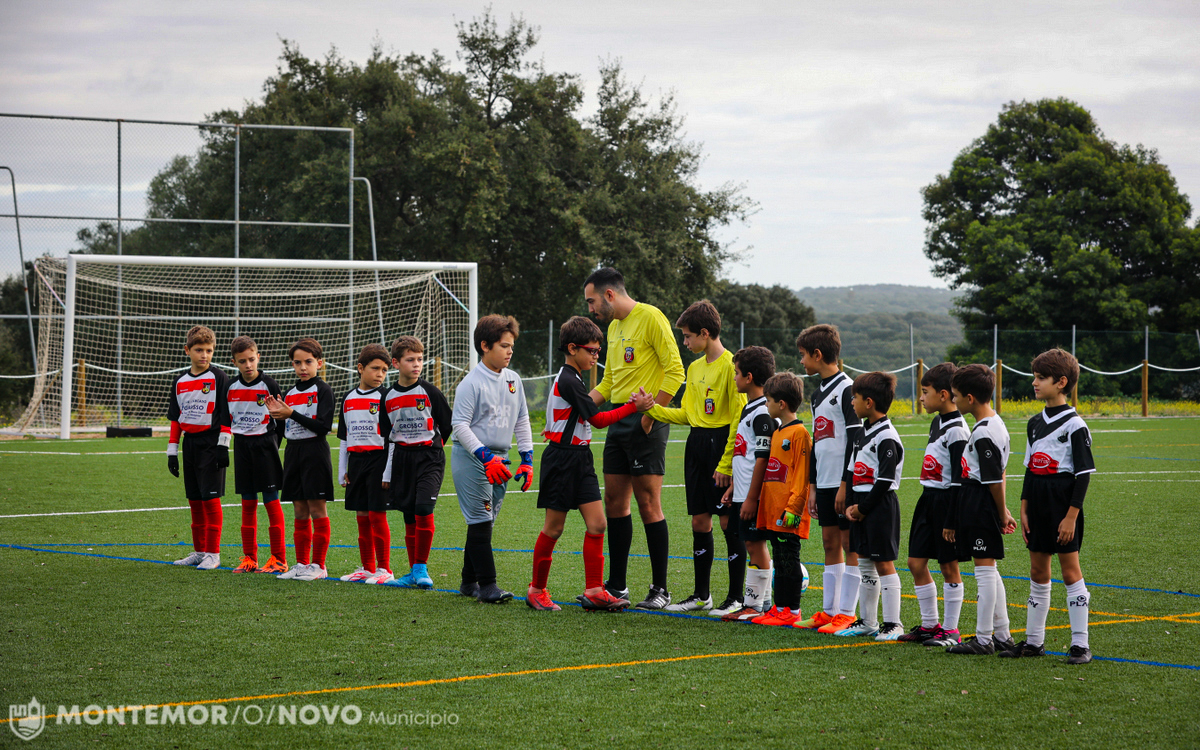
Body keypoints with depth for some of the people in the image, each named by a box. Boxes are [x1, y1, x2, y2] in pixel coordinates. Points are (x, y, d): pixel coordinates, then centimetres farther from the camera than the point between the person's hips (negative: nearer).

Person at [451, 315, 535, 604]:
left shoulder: (513, 380, 11)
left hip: (499, 459, 7)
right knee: (480, 521, -10)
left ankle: (469, 582, 19)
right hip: (471, 458, -7)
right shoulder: (472, 382, -11)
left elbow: (522, 421, 19)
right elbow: (460, 424, -14)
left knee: (485, 522, 10)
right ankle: (486, 584, -9)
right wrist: (486, 457, -21)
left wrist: (527, 459, 11)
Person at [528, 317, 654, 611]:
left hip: (580, 458, 9)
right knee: (554, 527, 1)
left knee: (597, 523, -1)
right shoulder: (568, 381, -17)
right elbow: (598, 419, -16)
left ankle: (593, 591, 0)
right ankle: (537, 590, 14)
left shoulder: (572, 379, 15)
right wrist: (634, 406, -12)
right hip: (561, 458, -9)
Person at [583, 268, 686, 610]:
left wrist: (651, 412, -17)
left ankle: (661, 590, -1)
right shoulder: (614, 327, 18)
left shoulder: (650, 318, -9)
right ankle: (617, 587, 16)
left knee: (648, 505, -7)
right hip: (618, 423, 9)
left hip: (645, 425, -9)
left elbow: (675, 370, -15)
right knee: (615, 502, 9)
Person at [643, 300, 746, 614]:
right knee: (700, 521, 9)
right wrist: (652, 408, 8)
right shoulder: (695, 367, 15)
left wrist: (726, 463, -17)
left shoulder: (730, 365, -12)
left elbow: (739, 418, -14)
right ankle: (701, 595, 17)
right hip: (696, 445, 8)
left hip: (721, 444, -8)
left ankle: (736, 597, 2)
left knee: (729, 521, -4)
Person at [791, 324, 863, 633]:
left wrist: (846, 485, -17)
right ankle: (828, 611, 12)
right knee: (830, 543, 9)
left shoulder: (846, 389, -11)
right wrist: (812, 485, 19)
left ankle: (846, 614, -4)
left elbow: (855, 439, -15)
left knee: (850, 544, -4)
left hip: (844, 482, -9)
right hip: (824, 482, 9)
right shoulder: (818, 393, 17)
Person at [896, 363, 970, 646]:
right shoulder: (937, 422, 13)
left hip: (946, 500, -9)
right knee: (916, 562, 8)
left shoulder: (956, 429, -16)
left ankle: (950, 630, 6)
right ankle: (929, 625, 18)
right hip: (929, 498, 9)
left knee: (949, 566, -1)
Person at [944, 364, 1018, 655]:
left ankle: (983, 639, -1)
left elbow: (994, 480, -19)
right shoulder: (995, 423, 14)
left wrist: (1001, 514, -10)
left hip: (980, 503, -10)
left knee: (984, 569, -5)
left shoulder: (984, 434, -20)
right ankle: (1002, 635, 20)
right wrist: (1002, 511, 22)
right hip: (975, 503, 10)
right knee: (988, 571, 15)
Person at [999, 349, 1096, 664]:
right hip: (1038, 502, 7)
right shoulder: (1035, 423, 12)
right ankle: (1033, 641, 17)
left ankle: (1080, 644, 0)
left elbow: (1083, 473, -12)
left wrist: (1071, 516, -16)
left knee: (1070, 570, -5)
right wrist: (1024, 510, 11)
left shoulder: (1075, 425, -10)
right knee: (1037, 570, 10)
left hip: (1064, 502, -7)